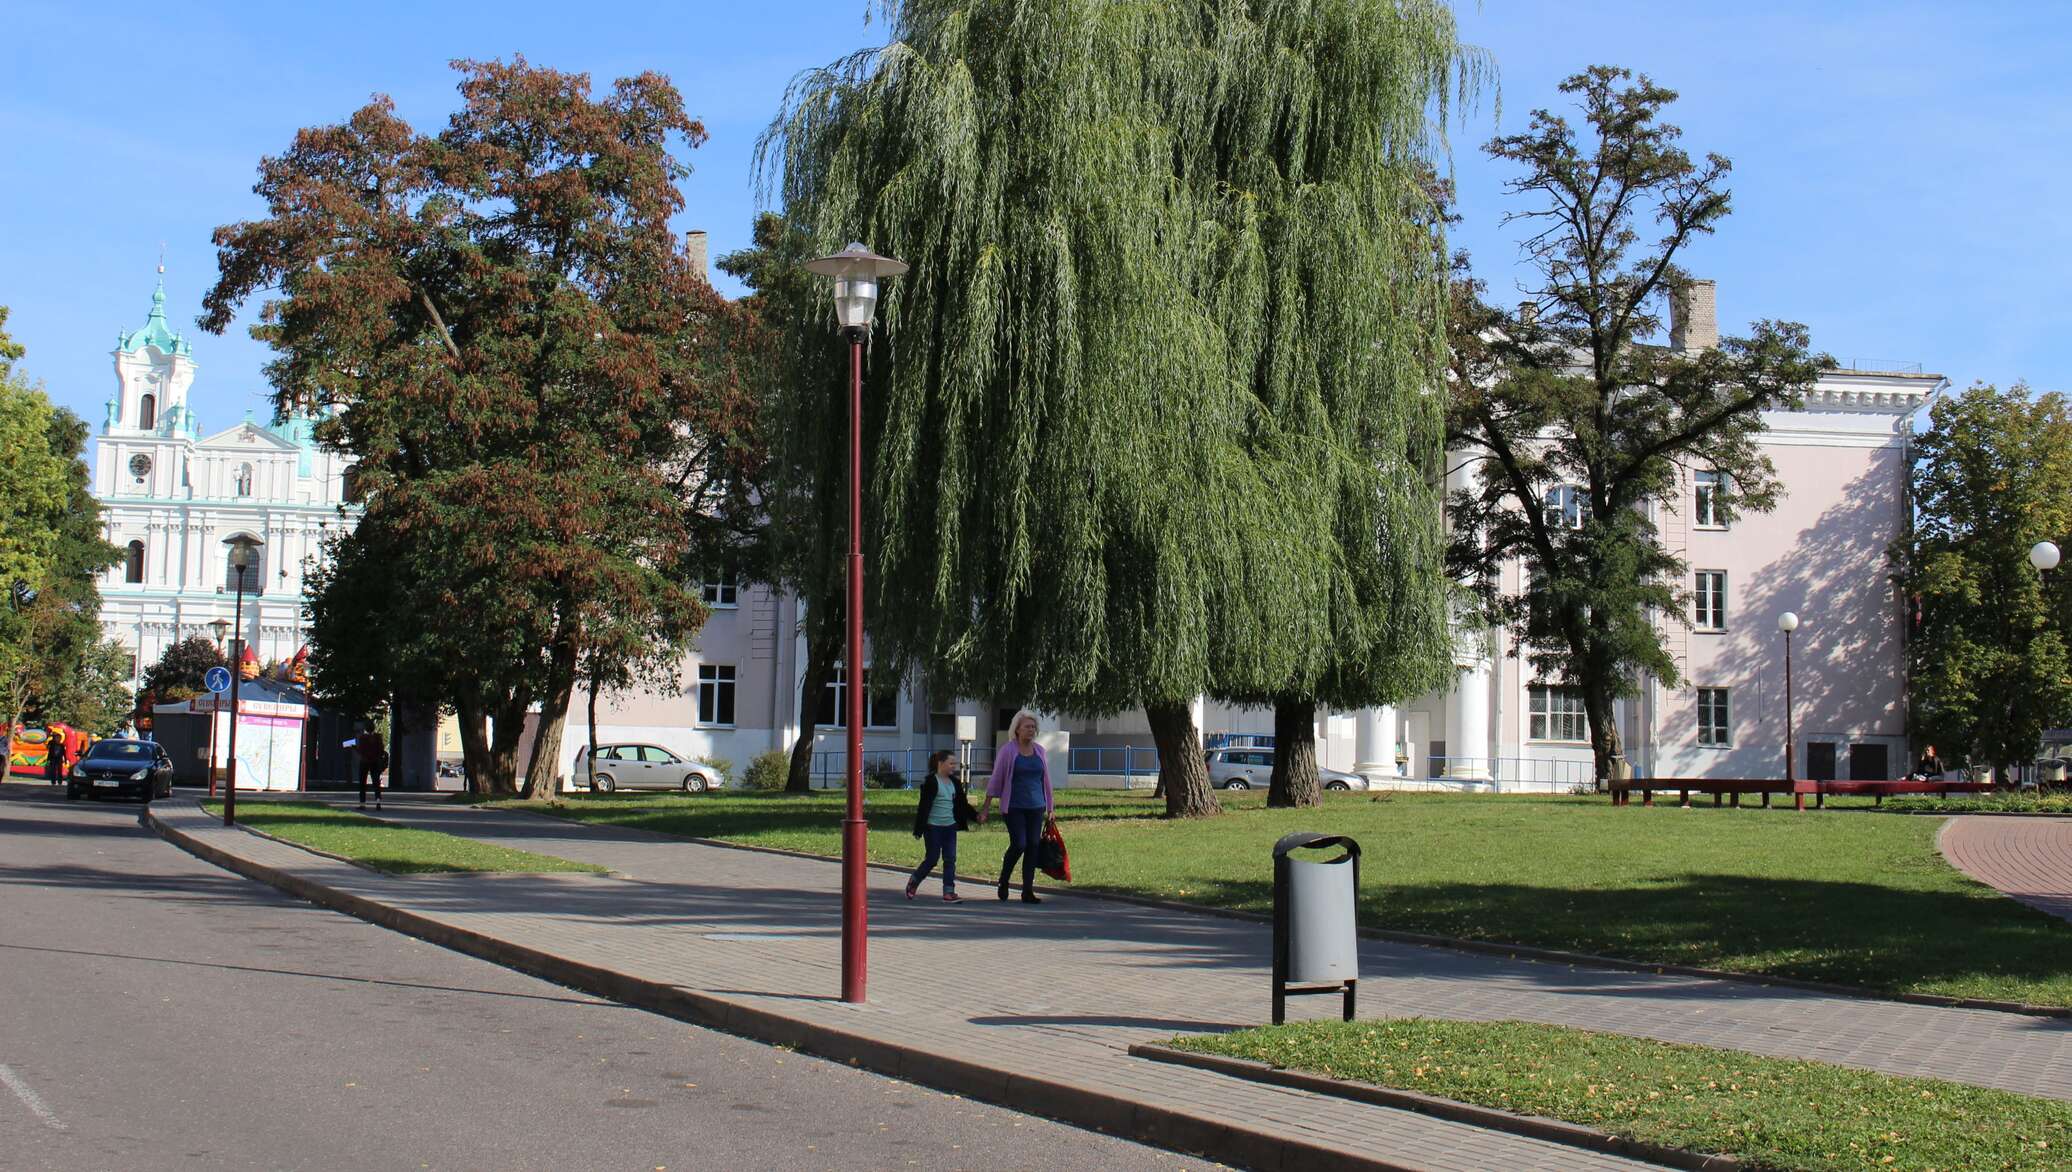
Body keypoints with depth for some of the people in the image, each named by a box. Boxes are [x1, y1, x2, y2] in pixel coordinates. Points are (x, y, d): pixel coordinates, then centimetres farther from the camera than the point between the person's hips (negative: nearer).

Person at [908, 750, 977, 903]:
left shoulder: (955, 782, 10)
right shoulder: (930, 782, -10)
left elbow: (962, 803, 17)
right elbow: (924, 806, -12)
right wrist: (920, 829, -14)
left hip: (950, 827, 6)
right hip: (933, 827, -6)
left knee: (950, 859, 0)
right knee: (932, 859, -2)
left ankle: (949, 892, 1)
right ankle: (913, 883, 20)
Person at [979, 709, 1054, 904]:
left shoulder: (1039, 751, 10)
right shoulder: (1008, 751, -3)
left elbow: (1046, 780, 16)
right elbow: (996, 779, -1)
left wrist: (1049, 809, 15)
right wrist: (987, 806, -5)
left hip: (1036, 807, 4)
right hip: (1014, 807, -4)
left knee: (1033, 846, 0)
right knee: (1018, 845, -11)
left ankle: (1028, 891, 6)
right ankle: (1003, 882, 13)